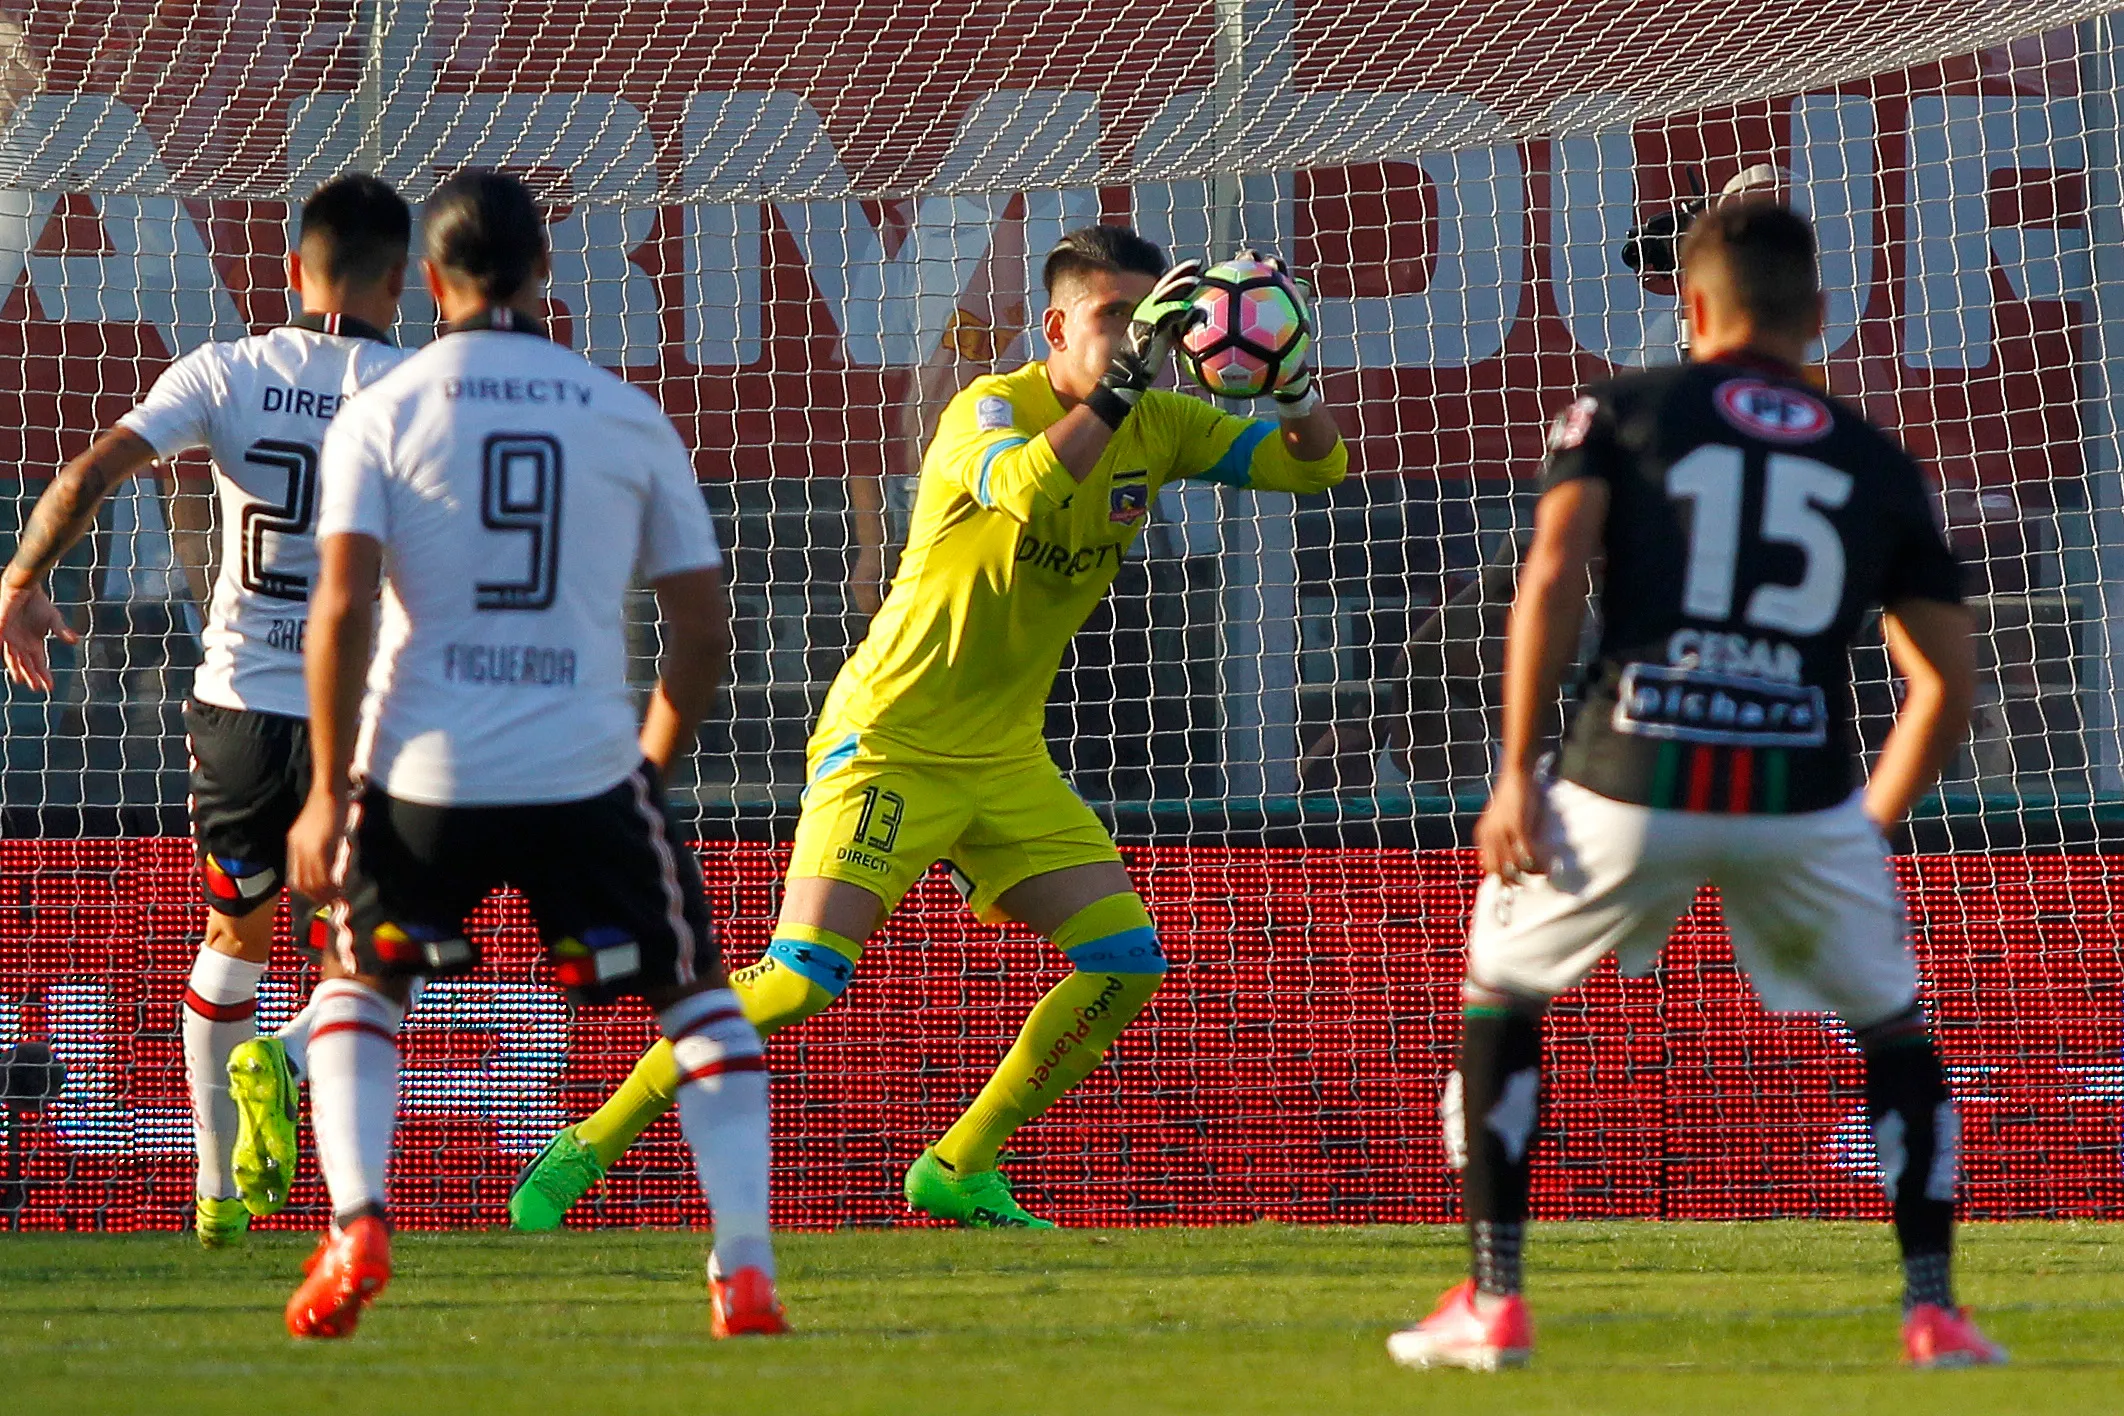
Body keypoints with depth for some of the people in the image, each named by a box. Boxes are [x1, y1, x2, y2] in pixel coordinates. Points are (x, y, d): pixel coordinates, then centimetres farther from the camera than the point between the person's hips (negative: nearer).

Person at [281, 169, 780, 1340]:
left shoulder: (380, 416, 1)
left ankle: (356, 1227, 2)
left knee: (356, 987, 24)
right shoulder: (630, 418, 6)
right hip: (586, 771, 0)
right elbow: (702, 629, 7)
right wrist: (651, 768, 20)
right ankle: (743, 1269, 2)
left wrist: (327, 792, -2)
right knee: (700, 1000, 16)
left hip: (423, 772, 0)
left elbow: (341, 607, -8)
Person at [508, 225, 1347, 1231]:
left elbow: (1317, 464, 4)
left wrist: (1292, 390, -17)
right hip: (888, 739, -7)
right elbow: (1027, 489, -39)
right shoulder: (991, 409, -16)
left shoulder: (1159, 428, 3)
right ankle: (586, 1149, -8)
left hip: (1008, 758, 7)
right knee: (802, 976, -19)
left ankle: (958, 1169, 10)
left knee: (1127, 960, -3)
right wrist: (1124, 377, -40)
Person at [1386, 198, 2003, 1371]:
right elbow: (1946, 684, 17)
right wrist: (1870, 830, 28)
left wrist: (1517, 771, -2)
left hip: (1631, 783, -1)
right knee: (1891, 1027, 23)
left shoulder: (1620, 412, 12)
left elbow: (1554, 572, -3)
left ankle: (1491, 1302, 17)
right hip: (1803, 792, 1)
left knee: (1501, 988, 23)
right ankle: (1933, 1310, 13)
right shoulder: (1878, 464, 18)